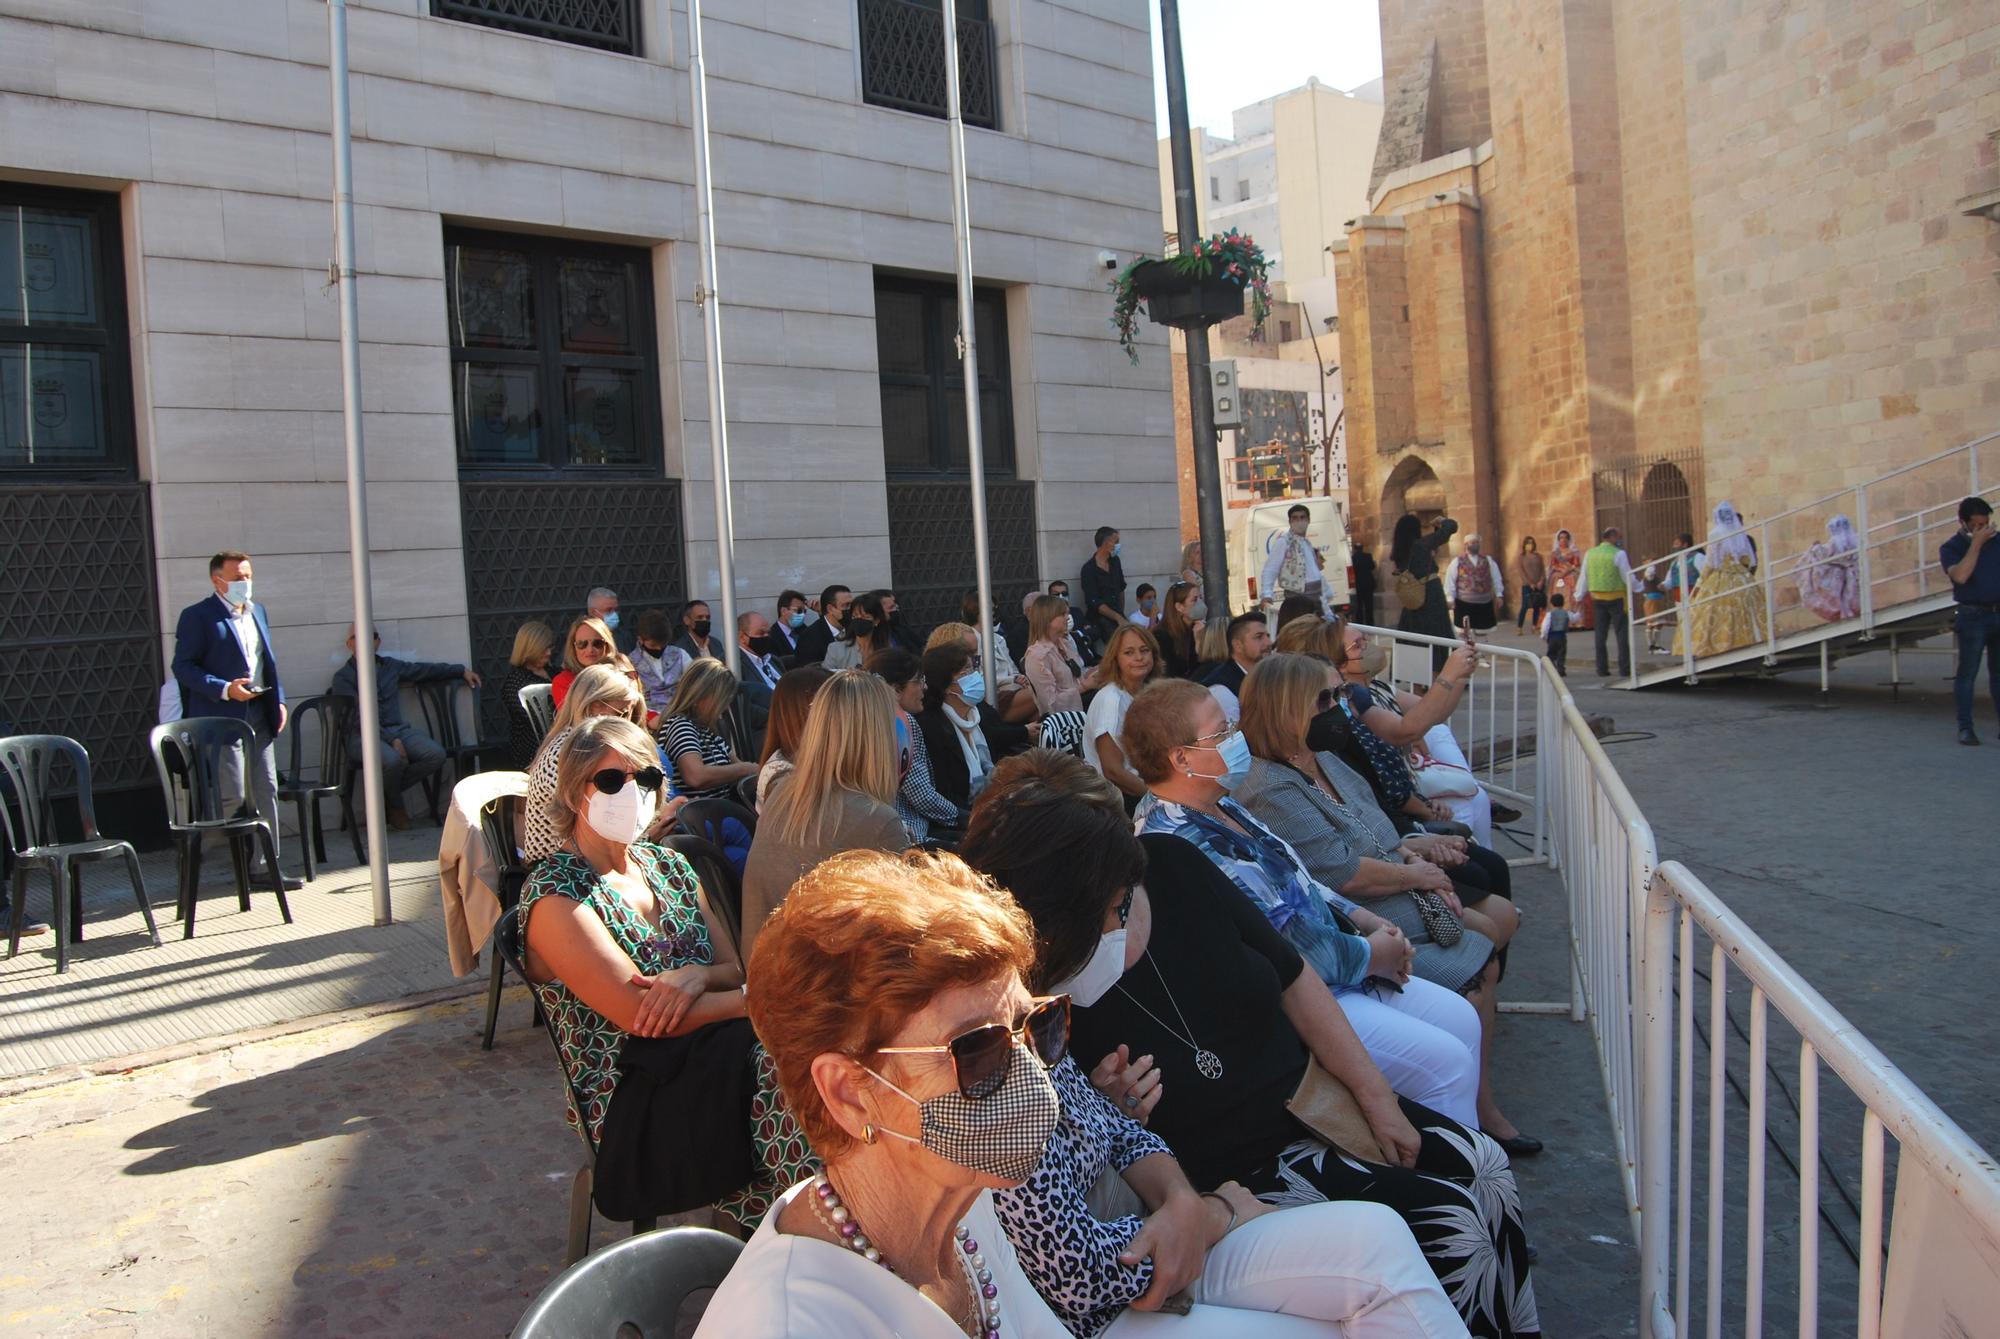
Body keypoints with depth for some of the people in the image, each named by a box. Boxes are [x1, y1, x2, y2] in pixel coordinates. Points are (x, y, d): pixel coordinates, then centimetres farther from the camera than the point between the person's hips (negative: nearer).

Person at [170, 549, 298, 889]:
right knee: (233, 796, -6)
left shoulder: (257, 612, 16)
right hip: (222, 718, -7)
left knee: (265, 793, 7)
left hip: (259, 716, 7)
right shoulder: (198, 616, -6)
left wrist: (279, 701, 11)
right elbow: (182, 667, -10)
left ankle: (266, 864, 13)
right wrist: (225, 689, -20)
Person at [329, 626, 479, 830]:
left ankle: (385, 791, -3)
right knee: (393, 760, -36)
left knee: (436, 754, -21)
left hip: (398, 729, 6)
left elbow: (426, 669, 27)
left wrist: (461, 671, 26)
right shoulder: (343, 677, -1)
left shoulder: (390, 666, 16)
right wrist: (391, 740, -19)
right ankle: (395, 806, -4)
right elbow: (358, 718, -10)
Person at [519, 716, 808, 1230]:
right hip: (630, 1111, -6)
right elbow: (642, 1016, -16)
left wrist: (698, 976, -13)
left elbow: (735, 971, 11)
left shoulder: (667, 865, 14)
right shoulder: (555, 896, -8)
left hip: (708, 1061, 6)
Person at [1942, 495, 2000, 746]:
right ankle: (1965, 728, 0)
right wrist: (1976, 544, -18)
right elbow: (1960, 575, -20)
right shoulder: (1951, 548, -3)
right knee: (1967, 673, -3)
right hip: (1973, 617, -4)